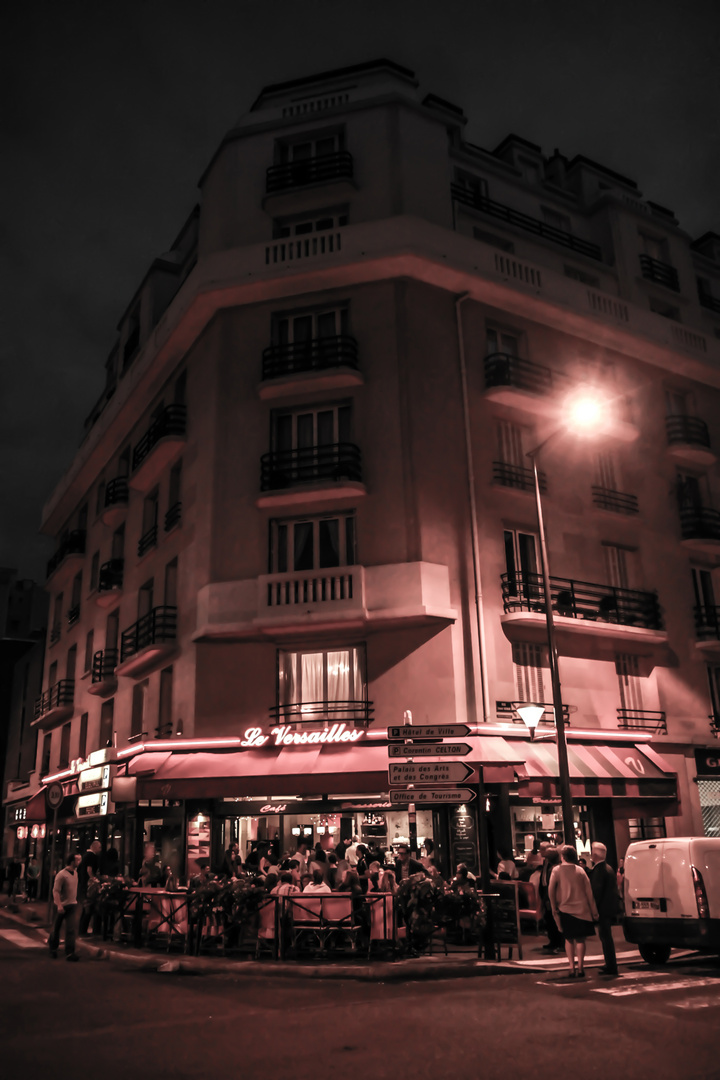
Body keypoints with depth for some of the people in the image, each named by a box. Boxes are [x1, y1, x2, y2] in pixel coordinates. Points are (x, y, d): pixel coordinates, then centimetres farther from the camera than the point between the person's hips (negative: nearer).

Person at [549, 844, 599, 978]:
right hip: (581, 909, 1)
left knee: (569, 939, 10)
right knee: (580, 939, 9)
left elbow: (551, 890, -8)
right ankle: (580, 967, 2)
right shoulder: (580, 870, 2)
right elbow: (589, 892, 2)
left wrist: (554, 909, 1)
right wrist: (594, 912, 7)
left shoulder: (557, 870, -3)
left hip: (565, 909, -1)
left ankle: (572, 967, 4)